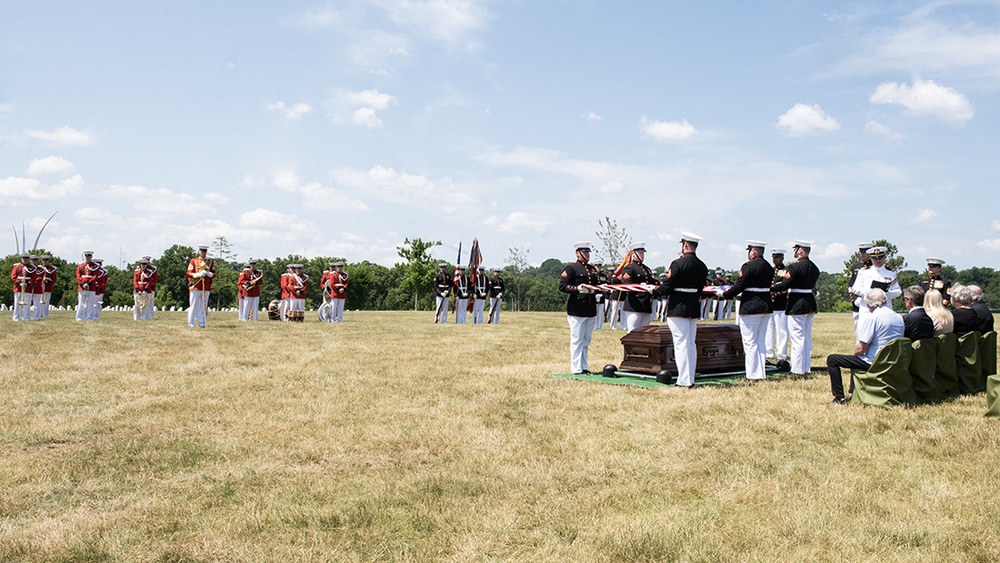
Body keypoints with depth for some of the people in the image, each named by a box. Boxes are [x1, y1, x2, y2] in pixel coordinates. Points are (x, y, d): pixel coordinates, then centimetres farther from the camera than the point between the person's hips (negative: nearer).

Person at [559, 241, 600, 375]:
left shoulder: (593, 269, 19)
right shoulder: (570, 268, -3)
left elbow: (597, 286, 25)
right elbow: (562, 286, -10)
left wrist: (595, 289, 2)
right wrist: (578, 288, -21)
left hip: (591, 310, 7)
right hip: (576, 310, -7)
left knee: (586, 340, 11)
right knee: (577, 339, -3)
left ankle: (584, 367, 19)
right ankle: (576, 368, 2)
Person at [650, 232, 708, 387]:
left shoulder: (678, 264, -15)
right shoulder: (702, 266, 7)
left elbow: (667, 287, -14)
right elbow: (700, 289, 14)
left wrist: (654, 292, 3)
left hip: (678, 309, -7)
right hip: (694, 309, 7)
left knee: (681, 344, -4)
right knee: (691, 344, 12)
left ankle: (684, 381, -4)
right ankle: (690, 379, 16)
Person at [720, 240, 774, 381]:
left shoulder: (748, 266, -15)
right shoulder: (769, 267, 10)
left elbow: (738, 286, -16)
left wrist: (724, 294, 1)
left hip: (750, 308, -8)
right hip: (766, 307, 8)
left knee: (750, 342, -1)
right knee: (760, 341, 14)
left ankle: (753, 375, 1)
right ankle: (761, 373, 16)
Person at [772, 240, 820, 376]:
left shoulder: (795, 267, -17)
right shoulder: (814, 267, 8)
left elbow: (784, 285, -19)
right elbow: (810, 284, 14)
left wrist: (772, 287, -4)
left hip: (797, 305, -8)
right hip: (810, 303, 8)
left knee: (797, 338, -3)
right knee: (807, 338, 13)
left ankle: (797, 370, 0)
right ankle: (805, 368, 19)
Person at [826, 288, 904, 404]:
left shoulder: (871, 318, -17)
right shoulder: (899, 318, 6)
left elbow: (861, 349, -18)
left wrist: (852, 354, 5)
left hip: (873, 363, -9)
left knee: (832, 359, 0)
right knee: (855, 357, 35)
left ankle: (840, 398, -1)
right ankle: (853, 393, 40)